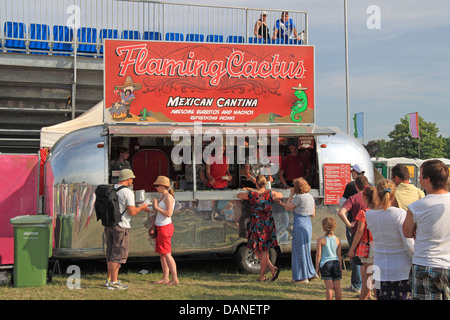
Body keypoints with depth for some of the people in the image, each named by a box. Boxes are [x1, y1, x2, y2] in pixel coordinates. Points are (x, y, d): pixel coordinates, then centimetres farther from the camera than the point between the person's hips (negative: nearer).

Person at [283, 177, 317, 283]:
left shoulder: (299, 197, -16)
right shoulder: (311, 197, 9)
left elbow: (287, 207, -8)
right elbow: (313, 214, 14)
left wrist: (291, 194, -2)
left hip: (300, 225, -9)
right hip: (308, 224, 9)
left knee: (300, 251, 1)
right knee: (305, 250, 21)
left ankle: (303, 277, 7)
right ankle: (311, 273, 28)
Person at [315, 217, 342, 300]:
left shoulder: (320, 240, -7)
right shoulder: (337, 240, 4)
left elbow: (318, 255, -5)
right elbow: (339, 255, 8)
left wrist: (317, 267, 4)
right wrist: (340, 267, 17)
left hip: (325, 264, -3)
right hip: (336, 263, 3)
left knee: (329, 287, -3)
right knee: (337, 287, 8)